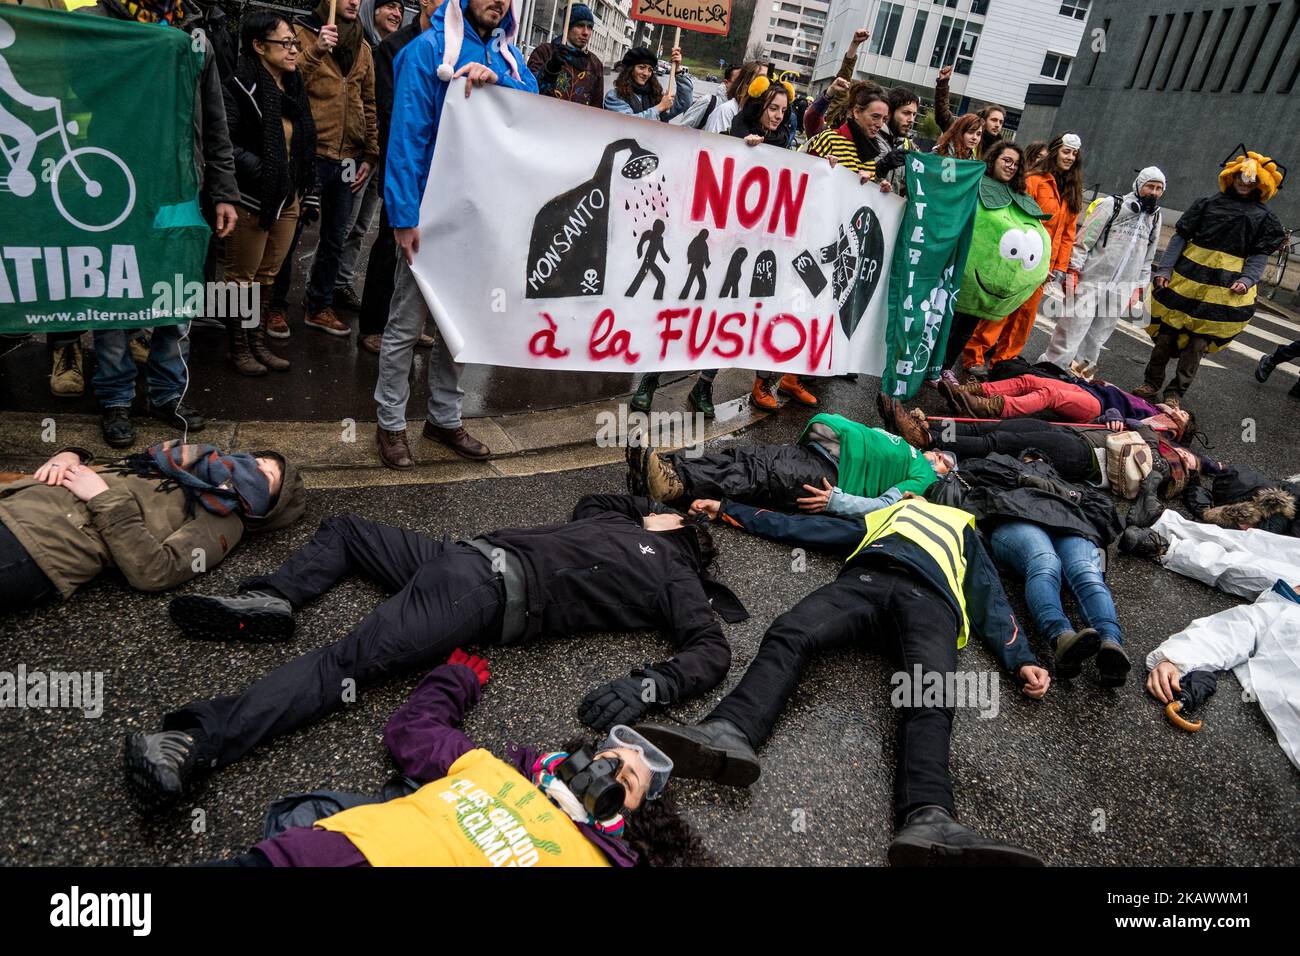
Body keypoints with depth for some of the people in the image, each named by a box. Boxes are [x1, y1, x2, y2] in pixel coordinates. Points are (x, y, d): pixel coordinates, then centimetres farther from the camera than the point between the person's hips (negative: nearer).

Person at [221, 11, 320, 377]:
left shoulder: (294, 88, 10)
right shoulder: (241, 87, -13)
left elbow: (305, 146, 16)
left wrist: (308, 194, 12)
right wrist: (260, 171, -22)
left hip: (288, 199, 7)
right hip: (252, 201, -7)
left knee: (267, 276, 15)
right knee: (242, 277, 5)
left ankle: (258, 343, 26)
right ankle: (239, 348, 16)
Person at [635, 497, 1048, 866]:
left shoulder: (965, 531, 42)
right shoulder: (882, 515, 42)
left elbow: (991, 601, 30)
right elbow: (797, 526, 39)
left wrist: (1022, 659, 12)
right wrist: (730, 508, 39)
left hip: (930, 599, 0)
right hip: (864, 579, 1)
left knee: (931, 696, -34)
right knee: (788, 635, -34)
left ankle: (928, 820, -58)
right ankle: (730, 733, -59)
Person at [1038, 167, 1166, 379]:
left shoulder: (1156, 218, 15)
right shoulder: (1113, 205, -2)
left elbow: (1147, 258, 21)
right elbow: (1083, 239, -6)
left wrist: (1138, 288, 16)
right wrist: (1073, 271, -12)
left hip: (1121, 290, 5)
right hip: (1091, 282, -5)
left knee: (1097, 337, 8)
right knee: (1072, 328, -5)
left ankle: (1082, 369, 18)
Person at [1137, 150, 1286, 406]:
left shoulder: (1264, 216, 6)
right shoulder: (1208, 203, 6)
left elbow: (1260, 255, 4)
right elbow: (1180, 237, 5)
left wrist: (1247, 280, -14)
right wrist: (1165, 269, -5)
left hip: (1225, 290, -1)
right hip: (1187, 279, 1)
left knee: (1198, 342, 1)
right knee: (1166, 334, 4)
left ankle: (1175, 392, 12)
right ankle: (1152, 383, 20)